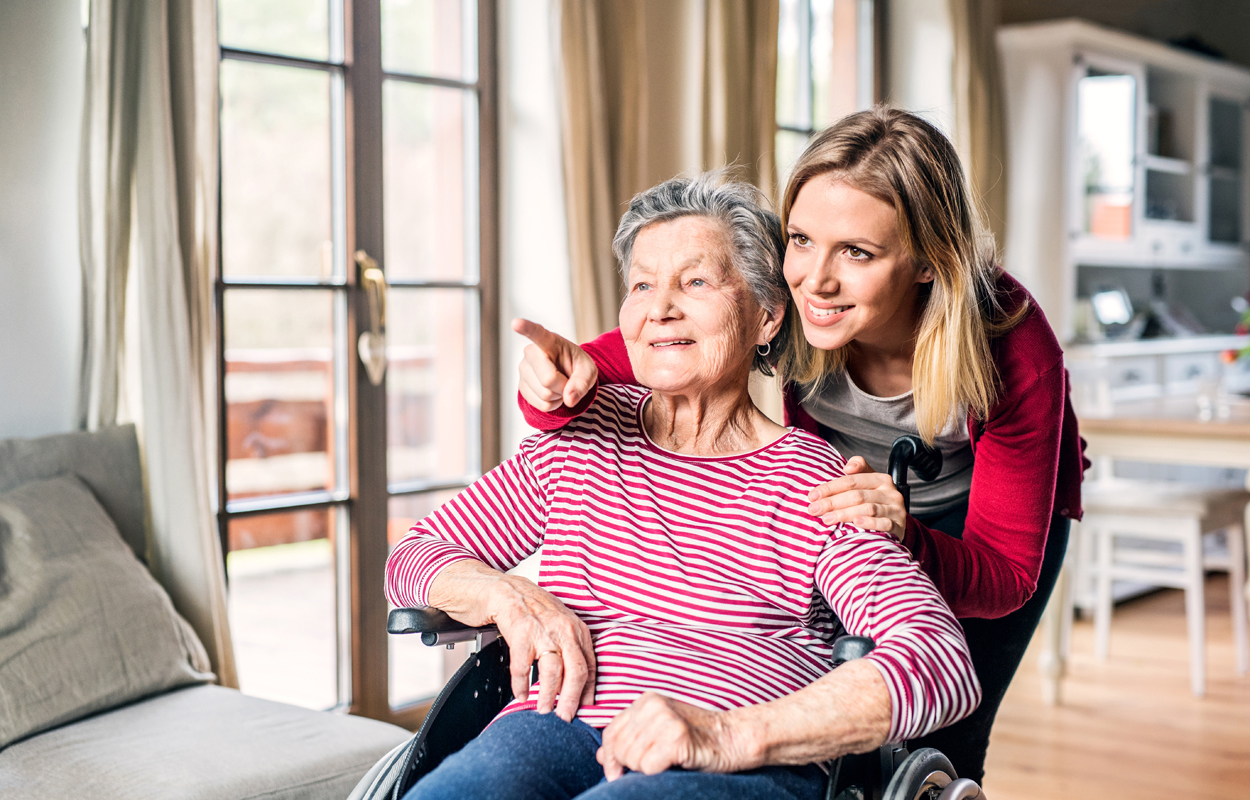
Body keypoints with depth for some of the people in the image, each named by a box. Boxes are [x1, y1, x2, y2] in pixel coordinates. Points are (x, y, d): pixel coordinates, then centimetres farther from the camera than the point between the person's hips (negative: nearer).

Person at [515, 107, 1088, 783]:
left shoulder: (1015, 353, -36)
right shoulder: (780, 297, -32)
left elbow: (1006, 575, -30)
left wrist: (905, 542, -51)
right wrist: (567, 382, -51)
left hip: (968, 519, -2)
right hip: (846, 494, 2)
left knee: (934, 749, -5)